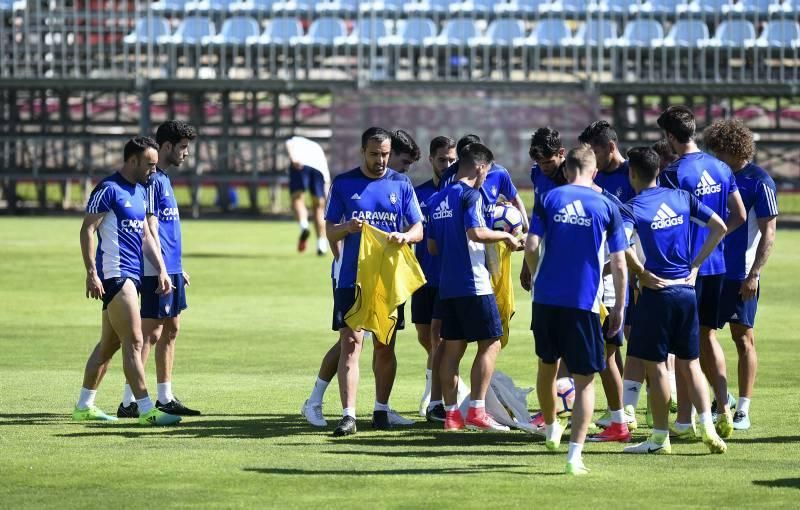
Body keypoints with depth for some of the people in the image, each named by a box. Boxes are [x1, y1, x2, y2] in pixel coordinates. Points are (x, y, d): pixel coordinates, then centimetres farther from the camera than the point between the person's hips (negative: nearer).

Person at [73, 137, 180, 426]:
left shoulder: (140, 191, 17)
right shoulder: (109, 190, -10)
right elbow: (87, 231, -12)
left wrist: (161, 270, 13)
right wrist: (91, 273, -18)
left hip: (132, 275, 9)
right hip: (115, 274, -9)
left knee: (109, 343, 13)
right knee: (134, 342, -12)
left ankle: (84, 406, 21)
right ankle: (146, 410, -14)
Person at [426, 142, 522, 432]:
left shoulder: (437, 199, 16)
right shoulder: (470, 194, -9)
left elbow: (432, 247, 20)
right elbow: (475, 232, -22)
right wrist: (506, 236, -7)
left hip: (447, 285, 8)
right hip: (474, 283, -8)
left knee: (452, 348, 8)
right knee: (490, 344, -3)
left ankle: (451, 413, 7)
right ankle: (476, 410, -10)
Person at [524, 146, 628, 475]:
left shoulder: (548, 200, 2)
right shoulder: (606, 207, 1)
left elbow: (531, 246, -5)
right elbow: (619, 265, -1)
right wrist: (619, 308, 8)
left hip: (546, 297, 2)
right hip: (585, 301, -2)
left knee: (547, 364, 24)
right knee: (585, 380, 2)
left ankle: (551, 429, 42)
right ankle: (575, 454, -9)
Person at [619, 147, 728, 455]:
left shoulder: (633, 208, -9)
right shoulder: (682, 198, 7)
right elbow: (719, 227, 9)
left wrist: (643, 274, -13)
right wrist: (695, 265, 9)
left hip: (658, 291, -5)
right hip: (686, 290, 5)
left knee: (655, 365, 3)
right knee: (689, 363, 13)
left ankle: (660, 438, 7)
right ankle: (708, 428, 2)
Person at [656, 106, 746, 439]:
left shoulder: (674, 174, -15)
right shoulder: (721, 168, 6)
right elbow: (739, 216, 10)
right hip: (715, 263, 6)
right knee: (707, 335, 17)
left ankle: (685, 418, 3)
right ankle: (723, 410, 12)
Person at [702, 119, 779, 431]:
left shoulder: (759, 182, -9)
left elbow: (768, 233, -10)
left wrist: (754, 274, -16)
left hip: (741, 275, -7)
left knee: (743, 338, -1)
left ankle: (743, 412, 4)